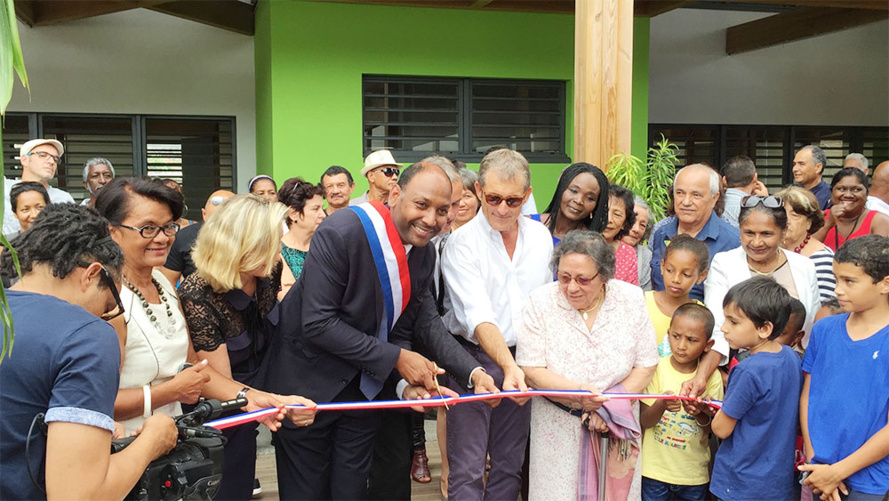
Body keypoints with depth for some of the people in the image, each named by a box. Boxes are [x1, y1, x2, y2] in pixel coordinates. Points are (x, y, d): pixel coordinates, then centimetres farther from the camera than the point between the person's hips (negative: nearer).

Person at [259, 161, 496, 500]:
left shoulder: (424, 253, -3)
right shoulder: (340, 233, -27)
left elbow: (412, 324, 0)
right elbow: (317, 323, -28)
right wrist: (396, 358, -26)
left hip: (365, 385, 6)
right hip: (309, 382, -6)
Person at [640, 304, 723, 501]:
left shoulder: (711, 376, -7)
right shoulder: (657, 369, -9)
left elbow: (711, 429, -4)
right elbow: (644, 421, -10)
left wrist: (700, 414, -26)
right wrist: (661, 405, -31)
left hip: (694, 472, 1)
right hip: (656, 468, -1)